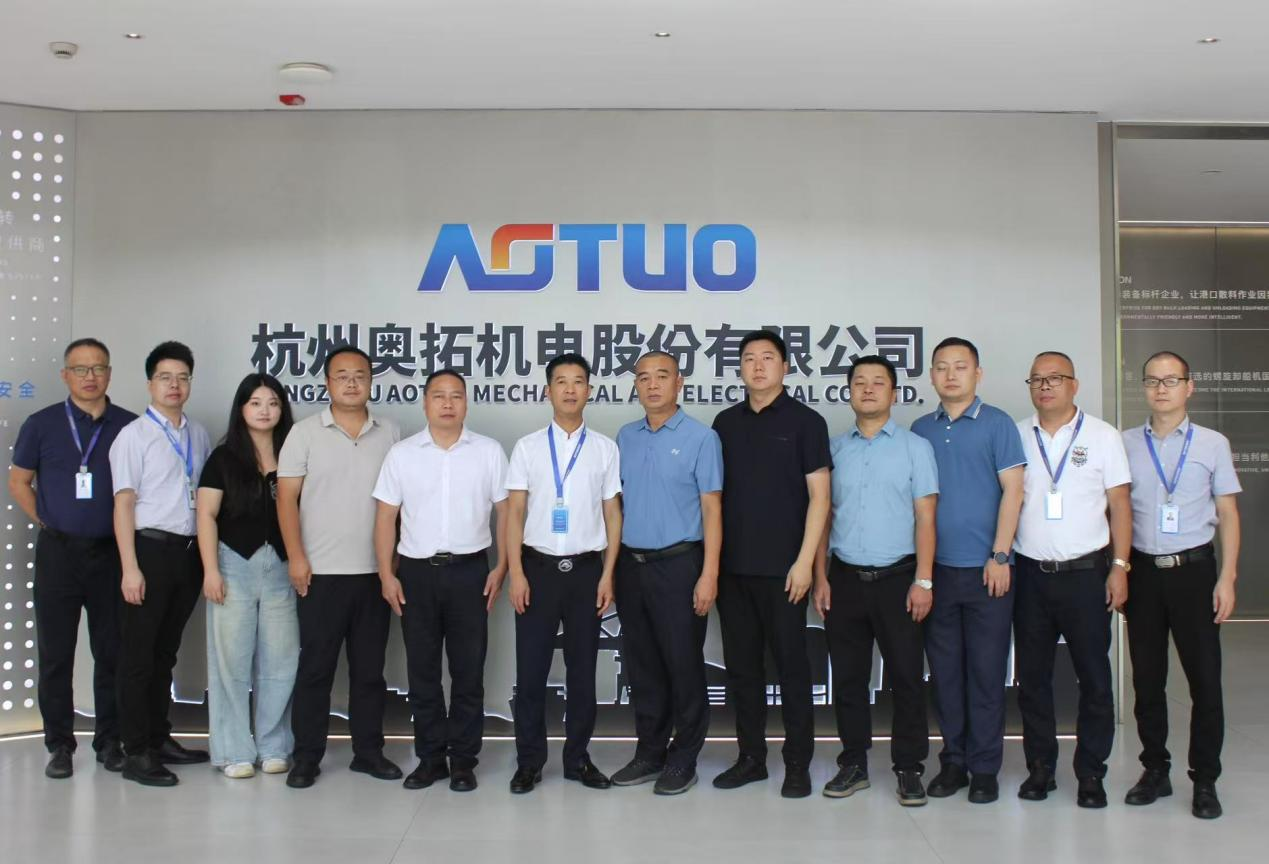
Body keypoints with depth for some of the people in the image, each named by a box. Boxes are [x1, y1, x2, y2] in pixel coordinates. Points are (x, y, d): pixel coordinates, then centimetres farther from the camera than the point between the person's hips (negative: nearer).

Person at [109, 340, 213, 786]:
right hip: (151, 548, -5)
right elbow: (123, 504, -8)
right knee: (138, 655, 2)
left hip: (189, 552, 5)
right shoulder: (134, 436, -5)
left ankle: (160, 739, 26)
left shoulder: (199, 435, 10)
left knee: (166, 652, 15)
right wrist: (130, 568, -14)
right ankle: (136, 753, 8)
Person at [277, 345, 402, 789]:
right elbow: (287, 497, -2)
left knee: (370, 667, 10)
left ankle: (368, 751, 22)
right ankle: (306, 757, 15)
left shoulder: (390, 433, 6)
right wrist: (296, 557, -10)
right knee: (315, 667, 4)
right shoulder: (305, 432, 0)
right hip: (321, 571, -2)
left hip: (375, 571, 3)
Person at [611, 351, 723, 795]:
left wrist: (709, 574, -14)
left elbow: (712, 509, -7)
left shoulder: (701, 437, -4)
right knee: (642, 667, 12)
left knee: (683, 666, 2)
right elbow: (616, 503, 15)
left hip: (677, 563, -5)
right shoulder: (625, 437, 11)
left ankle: (683, 760, 15)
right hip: (631, 564, 5)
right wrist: (611, 564, 8)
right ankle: (649, 753, 24)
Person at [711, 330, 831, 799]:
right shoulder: (726, 422, 10)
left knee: (791, 664, 3)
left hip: (782, 567, -4)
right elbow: (715, 493, 14)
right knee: (741, 665, 10)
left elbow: (819, 496, -5)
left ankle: (798, 763, 14)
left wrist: (804, 560, -12)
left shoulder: (805, 421, -2)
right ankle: (750, 756, 22)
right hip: (733, 566, 4)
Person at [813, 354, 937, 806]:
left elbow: (925, 518, -1)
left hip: (897, 578, -2)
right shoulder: (835, 449, 9)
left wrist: (923, 581, -8)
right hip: (845, 578, 2)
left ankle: (909, 768, 13)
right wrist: (821, 578, 3)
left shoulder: (915, 447, 3)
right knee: (848, 676, 8)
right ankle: (853, 764, 20)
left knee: (906, 676, 1)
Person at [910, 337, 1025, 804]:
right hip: (935, 568, 3)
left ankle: (984, 768, 13)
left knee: (986, 670, 3)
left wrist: (1000, 556, -12)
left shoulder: (997, 424, -1)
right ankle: (952, 761, 20)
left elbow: (1012, 491, -5)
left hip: (984, 568, -3)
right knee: (945, 669, 9)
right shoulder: (921, 429, 10)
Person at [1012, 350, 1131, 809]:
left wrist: (1119, 566, -6)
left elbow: (1120, 504, 1)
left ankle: (1091, 773, 15)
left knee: (1093, 676, 3)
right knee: (1032, 676, 8)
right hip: (1030, 573, 2)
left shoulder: (1103, 436, 2)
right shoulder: (1015, 437, 6)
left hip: (1086, 572, -2)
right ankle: (1040, 767, 20)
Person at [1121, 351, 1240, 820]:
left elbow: (1227, 513, 3)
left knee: (1205, 678, 2)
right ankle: (1155, 771, 22)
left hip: (1194, 569, -1)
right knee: (1146, 678, 9)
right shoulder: (1126, 444, 5)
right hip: (1142, 570, 1)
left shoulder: (1212, 443, 3)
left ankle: (1205, 781, 14)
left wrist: (1227, 577, -4)